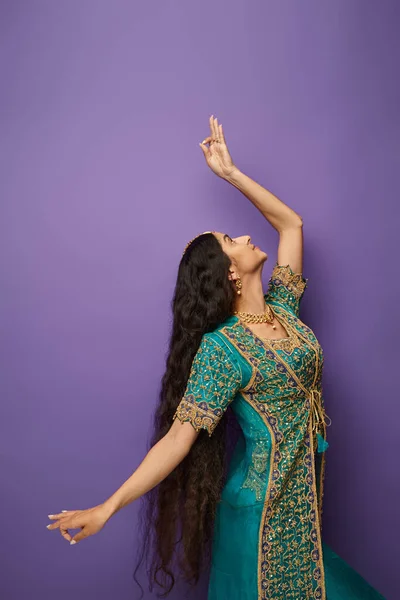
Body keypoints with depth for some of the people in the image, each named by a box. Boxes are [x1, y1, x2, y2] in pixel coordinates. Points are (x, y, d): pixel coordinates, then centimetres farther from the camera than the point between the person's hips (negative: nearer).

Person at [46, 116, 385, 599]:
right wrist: (109, 506, -27)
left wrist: (231, 173, 0)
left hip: (307, 491, 7)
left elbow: (290, 223, 4)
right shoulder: (221, 348, -20)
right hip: (263, 503, -6)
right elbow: (179, 436, -21)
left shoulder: (281, 306, 0)